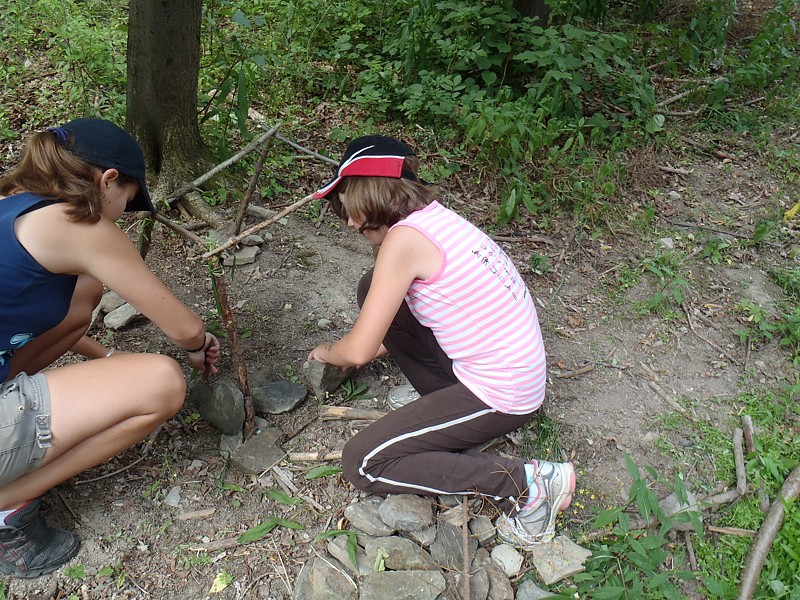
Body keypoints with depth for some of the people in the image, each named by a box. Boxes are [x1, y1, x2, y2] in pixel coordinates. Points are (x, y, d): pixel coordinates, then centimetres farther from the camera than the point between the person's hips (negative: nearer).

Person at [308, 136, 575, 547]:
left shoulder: (404, 238, -21)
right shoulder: (436, 217, 6)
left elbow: (359, 351, -17)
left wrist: (326, 353, 5)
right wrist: (366, 348, 23)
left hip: (501, 397, -9)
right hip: (512, 370, 9)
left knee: (363, 465, -4)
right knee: (375, 291, 8)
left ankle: (526, 484, -5)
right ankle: (440, 399, 19)